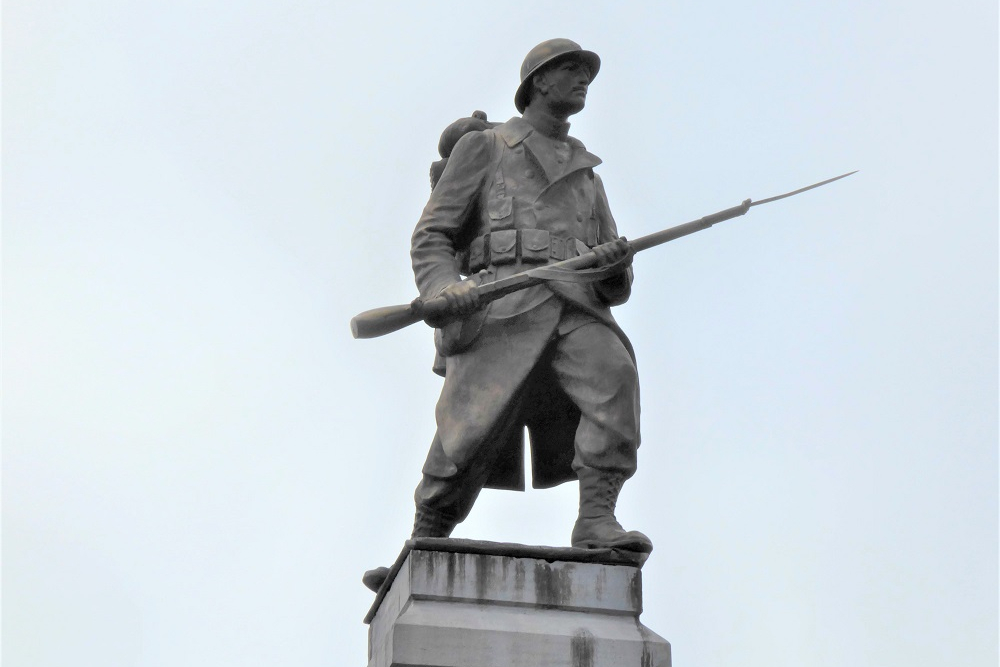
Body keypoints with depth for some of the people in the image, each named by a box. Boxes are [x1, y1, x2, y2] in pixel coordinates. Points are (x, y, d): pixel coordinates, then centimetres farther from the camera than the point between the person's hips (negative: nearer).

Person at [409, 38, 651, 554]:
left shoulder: (587, 177, 32)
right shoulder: (483, 148, 19)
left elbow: (614, 287, 25)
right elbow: (431, 238, 10)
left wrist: (615, 265, -1)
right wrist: (445, 290, -12)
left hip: (575, 311, 3)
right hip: (502, 311, -3)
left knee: (612, 376, -28)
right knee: (469, 441, -15)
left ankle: (596, 522, -33)